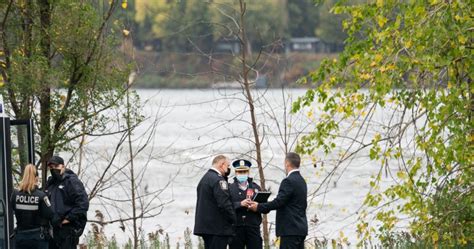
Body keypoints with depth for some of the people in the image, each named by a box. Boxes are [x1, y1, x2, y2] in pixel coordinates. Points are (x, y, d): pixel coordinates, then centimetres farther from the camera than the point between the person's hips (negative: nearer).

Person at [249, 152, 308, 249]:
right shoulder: (301, 181, 15)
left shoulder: (289, 181, -14)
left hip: (290, 230, -9)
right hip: (301, 228, 9)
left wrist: (259, 207, -9)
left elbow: (279, 202, -19)